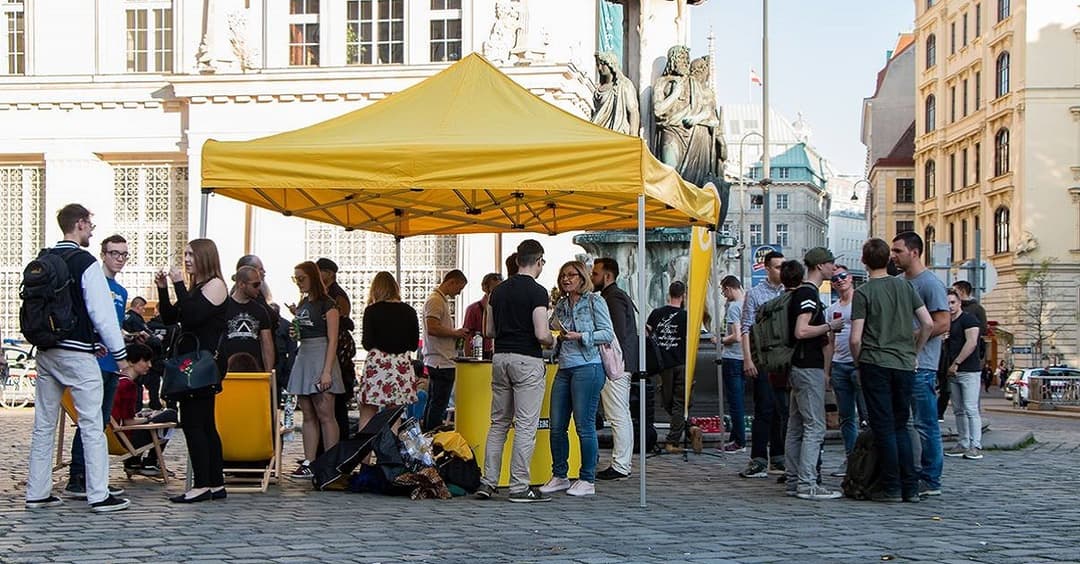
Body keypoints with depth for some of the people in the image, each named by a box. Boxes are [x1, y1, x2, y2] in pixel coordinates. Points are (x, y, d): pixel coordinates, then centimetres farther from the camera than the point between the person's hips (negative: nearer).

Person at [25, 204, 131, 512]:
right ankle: (99, 495, -1)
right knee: (92, 425, -2)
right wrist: (119, 353, -7)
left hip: (46, 352, 7)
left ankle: (37, 492, 16)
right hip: (77, 352, -7)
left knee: (44, 424, 11)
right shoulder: (85, 262, -11)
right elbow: (102, 313, -13)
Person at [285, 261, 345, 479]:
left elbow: (332, 340, -10)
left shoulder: (327, 304, -6)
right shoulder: (302, 304, 16)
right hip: (303, 357, 8)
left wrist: (327, 371, -17)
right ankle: (309, 463, 8)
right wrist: (295, 318, 6)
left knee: (325, 415, -8)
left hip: (321, 357, -7)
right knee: (308, 415, 7)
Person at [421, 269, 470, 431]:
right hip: (441, 362, -11)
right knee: (438, 404, -7)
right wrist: (456, 333, -13)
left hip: (437, 361, 11)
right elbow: (432, 328, -24)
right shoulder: (435, 300, -13)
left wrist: (458, 334, 10)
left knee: (433, 403, 14)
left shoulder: (443, 300, 19)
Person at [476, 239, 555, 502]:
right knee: (525, 426, -2)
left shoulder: (498, 290, 10)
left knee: (498, 423, 13)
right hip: (527, 360, -7)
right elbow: (541, 334, -17)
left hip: (500, 357, 7)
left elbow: (489, 331, 13)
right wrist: (552, 341, 3)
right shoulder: (537, 291, -11)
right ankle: (520, 487, 0)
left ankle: (488, 483, 12)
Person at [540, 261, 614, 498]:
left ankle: (587, 480, 5)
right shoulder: (561, 305, 16)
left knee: (584, 425, -4)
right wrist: (557, 335, 2)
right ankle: (559, 476, 17)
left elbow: (608, 333, -7)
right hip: (564, 369, 7)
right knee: (557, 426, 6)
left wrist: (579, 336, -16)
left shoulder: (594, 301, -1)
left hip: (587, 367, -6)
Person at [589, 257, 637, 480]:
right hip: (622, 365, 11)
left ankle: (619, 467, -5)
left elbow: (617, 335, -20)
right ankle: (624, 463, 19)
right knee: (623, 417, 13)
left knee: (618, 417, -8)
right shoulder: (618, 295, 20)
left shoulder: (613, 298, -12)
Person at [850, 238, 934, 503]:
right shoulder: (905, 286, 7)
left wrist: (858, 363, 7)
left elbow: (856, 339, -10)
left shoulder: (863, 293, -6)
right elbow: (928, 324, 4)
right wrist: (913, 352, 15)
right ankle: (910, 488, 10)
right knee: (901, 426, 13)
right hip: (905, 366, 4)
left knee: (884, 428, 1)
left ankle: (892, 487, 3)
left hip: (876, 365, -4)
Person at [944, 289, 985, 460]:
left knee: (971, 409, -11)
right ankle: (963, 444, 14)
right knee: (958, 410, 9)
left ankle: (975, 446, -11)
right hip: (953, 372, 9)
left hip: (968, 371, -9)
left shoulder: (969, 319, -6)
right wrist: (949, 367, 9)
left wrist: (956, 363, -16)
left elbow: (971, 343, -16)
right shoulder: (948, 323, 19)